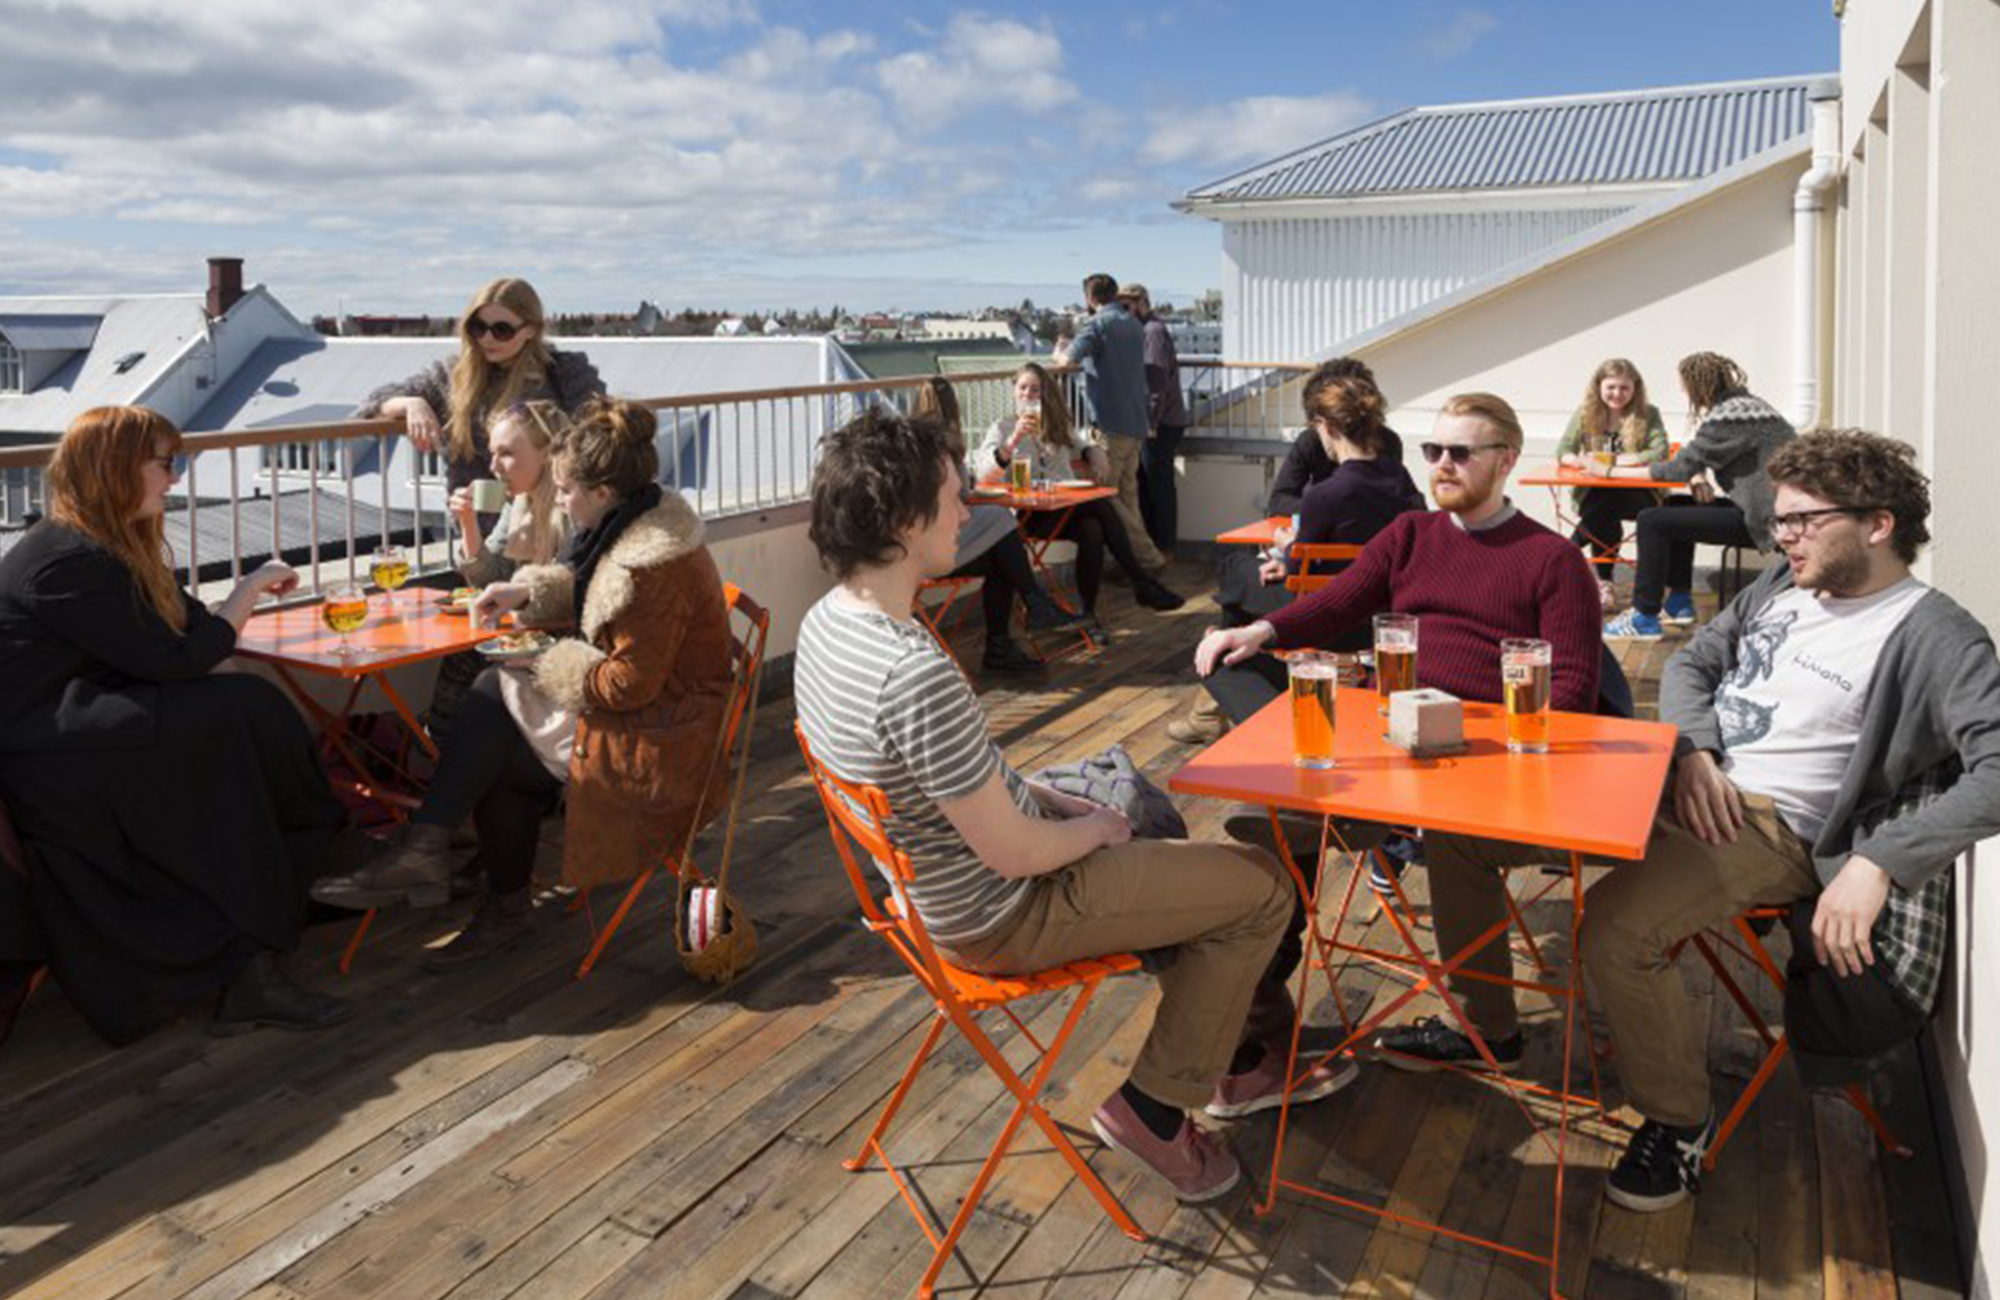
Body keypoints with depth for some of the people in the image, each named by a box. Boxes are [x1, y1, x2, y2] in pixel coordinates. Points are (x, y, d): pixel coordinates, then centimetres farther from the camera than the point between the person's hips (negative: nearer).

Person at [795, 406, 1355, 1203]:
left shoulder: (826, 622, -5)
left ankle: (1247, 1056, 37)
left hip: (933, 882, 9)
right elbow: (1014, 855, -26)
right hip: (1001, 916, -9)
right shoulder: (915, 674, -36)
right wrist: (1096, 830, -7)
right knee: (1263, 886, 1)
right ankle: (1155, 1107, 14)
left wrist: (1049, 799, 6)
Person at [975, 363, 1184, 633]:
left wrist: (1096, 453, 12)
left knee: (1092, 530, -33)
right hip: (1031, 514, -5)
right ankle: (1142, 583, -23)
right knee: (1100, 505, -28)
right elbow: (983, 471, -7)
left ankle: (1088, 614, -28)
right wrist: (1013, 441, -23)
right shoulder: (1002, 428, 10)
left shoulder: (1058, 427, 26)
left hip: (1068, 507, 5)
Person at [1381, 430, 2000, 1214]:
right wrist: (1694, 751, -2)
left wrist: (1879, 862, -29)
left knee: (1615, 927, -35)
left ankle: (1678, 1121, -6)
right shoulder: (1786, 584, 14)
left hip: (1770, 824, -8)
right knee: (1458, 828, -1)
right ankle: (1488, 1025, 18)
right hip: (1678, 781, 8)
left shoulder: (1934, 637, -9)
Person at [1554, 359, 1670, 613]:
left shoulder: (1648, 415, 0)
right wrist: (1582, 461, -28)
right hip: (1594, 493, 2)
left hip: (1638, 494, -1)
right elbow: (1562, 452, -4)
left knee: (1607, 505, -34)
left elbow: (1660, 453, -14)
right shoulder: (1585, 414, 4)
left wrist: (1616, 460, -22)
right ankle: (1604, 583, -20)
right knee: (1606, 516, -32)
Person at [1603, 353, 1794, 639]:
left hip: (1761, 519, -10)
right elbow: (1698, 458, 17)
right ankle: (1678, 603, 26)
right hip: (1765, 508, 10)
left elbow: (1681, 467, -15)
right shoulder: (1743, 403, 14)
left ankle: (1644, 618, -8)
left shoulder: (1728, 416, -17)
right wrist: (1699, 477, -6)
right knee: (1675, 508, 24)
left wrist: (1614, 471, -9)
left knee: (1652, 520, -12)